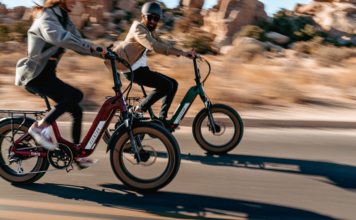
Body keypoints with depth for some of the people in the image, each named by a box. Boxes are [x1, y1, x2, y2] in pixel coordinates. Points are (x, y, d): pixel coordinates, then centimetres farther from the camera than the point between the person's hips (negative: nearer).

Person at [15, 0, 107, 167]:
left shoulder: (65, 19, 13)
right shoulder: (47, 17, -14)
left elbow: (79, 44, 15)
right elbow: (60, 38, -35)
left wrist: (103, 53, 2)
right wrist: (91, 46, -39)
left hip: (47, 73, 9)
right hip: (35, 75, -9)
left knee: (77, 111, 4)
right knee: (76, 95, -27)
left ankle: (78, 155, 14)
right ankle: (40, 127, -15)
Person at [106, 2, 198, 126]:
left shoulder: (151, 32, 17)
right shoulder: (138, 28, -12)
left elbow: (164, 46, 13)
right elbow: (154, 47, -28)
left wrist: (185, 53, -1)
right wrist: (182, 53, -32)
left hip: (141, 68, 9)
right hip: (133, 70, -9)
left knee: (173, 84, 4)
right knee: (167, 85, -21)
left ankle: (162, 119, 7)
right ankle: (138, 110, -9)